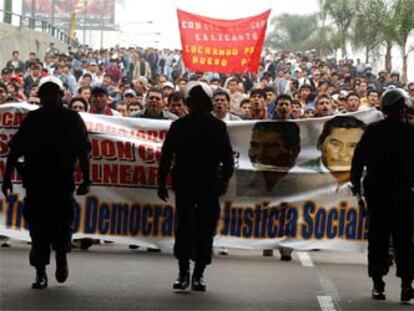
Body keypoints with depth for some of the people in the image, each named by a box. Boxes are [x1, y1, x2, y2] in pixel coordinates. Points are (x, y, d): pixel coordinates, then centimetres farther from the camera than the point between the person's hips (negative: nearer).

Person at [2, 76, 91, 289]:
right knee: (38, 227, 0)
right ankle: (40, 273, 6)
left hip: (63, 182, -1)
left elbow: (83, 152, 6)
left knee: (63, 224, -6)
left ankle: (61, 256, 24)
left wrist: (86, 180, 0)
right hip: (35, 182, 1)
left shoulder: (72, 119, 6)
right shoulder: (32, 120, 8)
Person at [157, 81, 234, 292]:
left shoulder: (218, 127, 5)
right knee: (184, 228, -3)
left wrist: (224, 179, -8)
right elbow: (167, 155, 8)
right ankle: (183, 273, 3)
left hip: (209, 187, 0)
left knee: (205, 230, 0)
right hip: (184, 184, 0)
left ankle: (198, 274, 7)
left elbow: (227, 157, 4)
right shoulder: (179, 126, 6)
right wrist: (162, 182, 5)